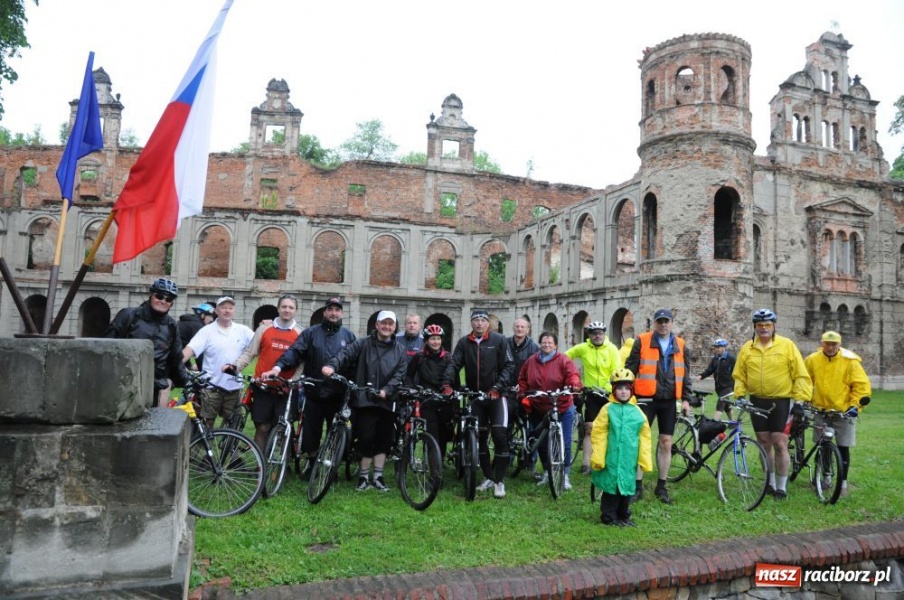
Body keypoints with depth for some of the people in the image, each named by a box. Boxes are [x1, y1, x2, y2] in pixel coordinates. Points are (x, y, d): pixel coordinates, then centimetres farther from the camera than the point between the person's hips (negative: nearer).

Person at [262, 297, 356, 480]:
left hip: (338, 396, 0)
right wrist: (277, 367, -26)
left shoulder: (348, 336, 7)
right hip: (314, 393, 0)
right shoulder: (311, 333, 3)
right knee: (310, 432, 8)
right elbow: (294, 351, -10)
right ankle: (312, 463, 30)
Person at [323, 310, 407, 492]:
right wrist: (332, 365, -32)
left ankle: (378, 477, 19)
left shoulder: (400, 350, 9)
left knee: (383, 441, 7)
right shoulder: (363, 344, 2)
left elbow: (400, 374, 1)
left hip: (387, 402, 3)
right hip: (365, 400, -2)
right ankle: (363, 477, 13)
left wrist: (386, 390, -14)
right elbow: (346, 354, -12)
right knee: (366, 439, -2)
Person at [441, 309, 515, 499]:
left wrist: (497, 387, -18)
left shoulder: (499, 340, -4)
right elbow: (454, 364, -4)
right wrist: (447, 383, -21)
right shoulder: (464, 343, 4)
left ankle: (500, 481, -1)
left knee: (500, 436, -11)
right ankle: (489, 477, 23)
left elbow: (508, 366, -7)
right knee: (480, 437, 9)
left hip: (496, 395, -3)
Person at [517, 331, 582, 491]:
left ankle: (565, 475, 14)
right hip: (538, 410, 3)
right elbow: (522, 380, 13)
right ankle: (547, 472, 29)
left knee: (564, 444, 0)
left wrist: (575, 385, -41)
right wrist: (523, 396, 1)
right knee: (541, 442, 11)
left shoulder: (564, 361, -7)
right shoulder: (531, 361, 5)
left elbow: (573, 374, -21)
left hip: (562, 409, -3)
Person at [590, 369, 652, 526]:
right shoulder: (608, 409, -5)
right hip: (611, 459, -3)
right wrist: (598, 458, -9)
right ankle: (609, 517, 18)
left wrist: (645, 460, 3)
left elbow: (644, 437, 6)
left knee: (627, 487, 12)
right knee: (611, 487, 4)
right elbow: (599, 434, -6)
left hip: (629, 459, 3)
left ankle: (624, 516, 29)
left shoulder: (637, 412, 4)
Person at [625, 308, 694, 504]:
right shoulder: (642, 341, -2)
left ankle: (661, 487, 19)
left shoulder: (680, 345, 9)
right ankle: (638, 486, 7)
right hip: (646, 399, -3)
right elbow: (630, 368, -1)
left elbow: (685, 374, 13)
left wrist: (686, 399, 7)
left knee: (666, 444, 7)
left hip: (669, 401, 3)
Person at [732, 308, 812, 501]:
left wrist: (800, 398, -10)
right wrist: (739, 395, -3)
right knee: (764, 443, 10)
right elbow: (739, 375, 8)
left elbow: (801, 375, -4)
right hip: (757, 402, 3)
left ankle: (781, 487, 9)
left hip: (781, 401, -3)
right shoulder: (747, 348, 4)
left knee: (780, 444, -3)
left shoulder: (787, 345, -4)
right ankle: (770, 483, 24)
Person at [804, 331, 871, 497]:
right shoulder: (812, 360, -1)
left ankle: (843, 482, 14)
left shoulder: (850, 361, -8)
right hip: (821, 410, 2)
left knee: (843, 448, 2)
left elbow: (861, 385, -6)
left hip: (844, 412, -2)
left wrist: (855, 405, -14)